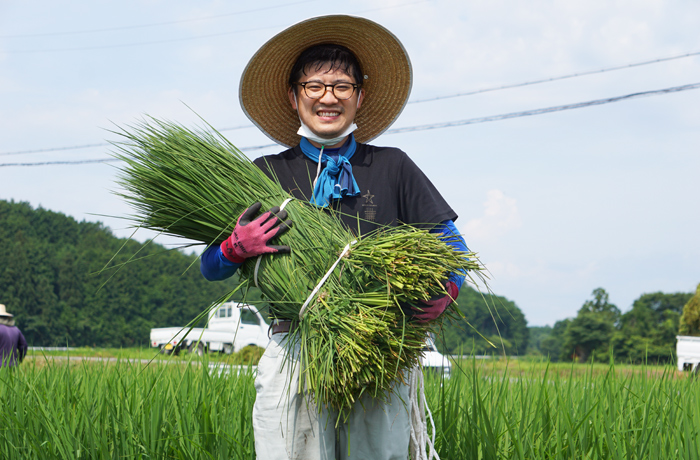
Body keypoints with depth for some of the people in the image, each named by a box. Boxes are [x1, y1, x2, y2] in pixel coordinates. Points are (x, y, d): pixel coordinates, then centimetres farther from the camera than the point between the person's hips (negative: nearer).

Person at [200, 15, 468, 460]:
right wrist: (239, 247, -10)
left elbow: (450, 242, 12)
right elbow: (210, 267, 12)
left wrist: (447, 289, -9)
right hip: (294, 351, 0)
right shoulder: (267, 173, 12)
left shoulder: (392, 167, 12)